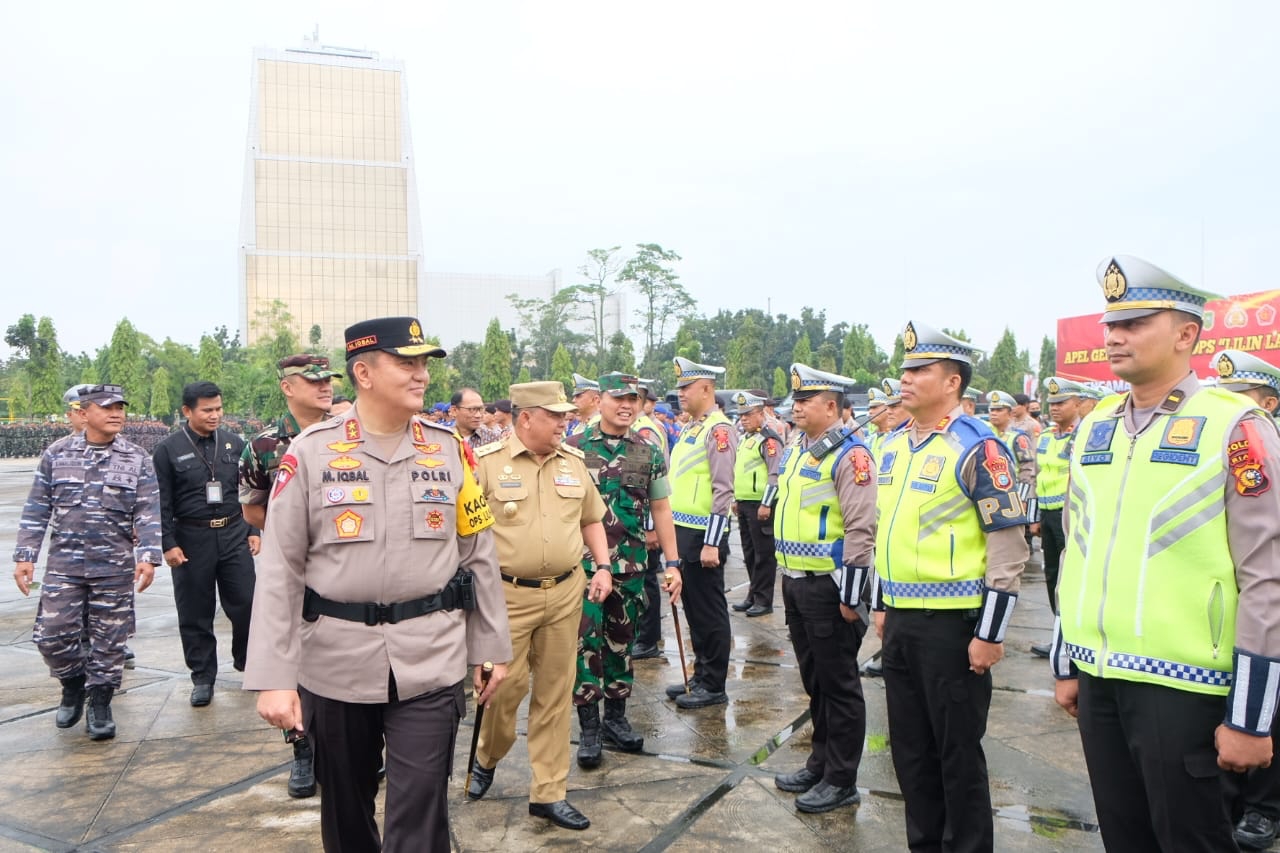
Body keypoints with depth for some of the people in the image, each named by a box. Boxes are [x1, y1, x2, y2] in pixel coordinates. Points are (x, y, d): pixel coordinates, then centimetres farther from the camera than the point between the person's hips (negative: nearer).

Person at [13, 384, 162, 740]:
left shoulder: (137, 459, -1)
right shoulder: (57, 453, 2)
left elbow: (148, 514, -4)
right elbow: (36, 510, 5)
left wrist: (148, 557, -15)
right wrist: (25, 556, 0)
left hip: (115, 568, -1)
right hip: (63, 566, 1)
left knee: (109, 640, 5)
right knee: (52, 635, 1)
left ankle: (99, 702, 23)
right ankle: (73, 684, 29)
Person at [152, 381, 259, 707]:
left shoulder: (234, 443, 7)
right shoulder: (168, 450, -2)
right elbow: (162, 504, -3)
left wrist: (253, 530, 7)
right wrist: (169, 544, -8)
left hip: (234, 534, 2)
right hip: (192, 539, -2)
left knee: (245, 603, 2)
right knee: (196, 613, 7)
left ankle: (246, 661, 24)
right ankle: (202, 677, 20)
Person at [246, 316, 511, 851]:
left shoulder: (450, 449, 1)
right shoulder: (310, 452, -5)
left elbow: (477, 556, 6)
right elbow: (279, 571, -5)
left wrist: (491, 647, 7)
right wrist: (273, 676, -9)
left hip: (431, 662, 0)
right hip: (335, 662, 0)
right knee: (345, 807, 19)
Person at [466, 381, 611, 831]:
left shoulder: (573, 462, 7)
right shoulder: (486, 462, -7)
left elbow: (591, 519, 17)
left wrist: (602, 565, 5)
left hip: (566, 593, 4)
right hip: (508, 594, -4)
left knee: (555, 692, 9)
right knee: (506, 685, 3)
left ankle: (548, 793, 21)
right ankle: (486, 758, 35)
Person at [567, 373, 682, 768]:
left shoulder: (650, 453, 5)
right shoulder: (574, 448, -3)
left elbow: (660, 509, 7)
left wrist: (672, 563, 3)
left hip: (630, 564, 3)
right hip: (584, 561, -3)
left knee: (622, 641, 12)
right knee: (587, 640, -3)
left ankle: (616, 717, 26)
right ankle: (589, 727, 9)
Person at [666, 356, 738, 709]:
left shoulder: (718, 429, -14)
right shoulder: (689, 428, 14)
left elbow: (723, 491, -19)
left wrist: (711, 543, -21)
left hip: (703, 536, -9)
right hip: (683, 533, 9)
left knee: (710, 612, 2)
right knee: (693, 609, 16)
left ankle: (714, 686, 13)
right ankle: (700, 676, 28)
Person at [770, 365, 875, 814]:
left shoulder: (850, 454, -15)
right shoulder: (795, 450, 12)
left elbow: (861, 529, -19)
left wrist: (851, 595, -19)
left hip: (827, 586, -8)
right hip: (795, 583, 8)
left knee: (839, 684, 5)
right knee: (813, 680, 18)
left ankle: (841, 780, 17)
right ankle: (820, 762, 33)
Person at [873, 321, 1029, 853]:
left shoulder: (977, 448, -14)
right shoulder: (893, 446, 9)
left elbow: (1008, 547, -14)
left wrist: (990, 634, -15)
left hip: (952, 623, -7)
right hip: (900, 619, 7)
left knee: (958, 750, 7)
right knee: (909, 745, 17)